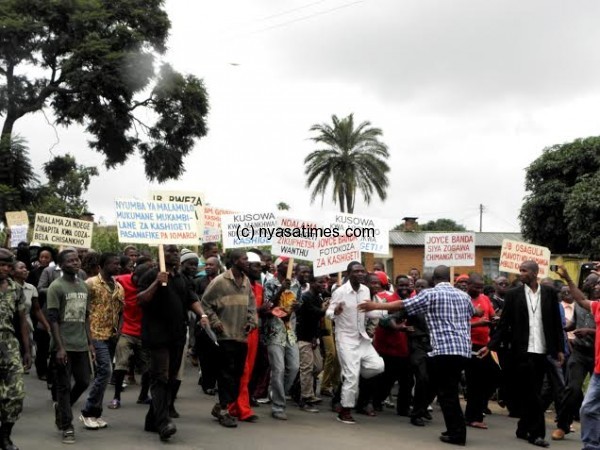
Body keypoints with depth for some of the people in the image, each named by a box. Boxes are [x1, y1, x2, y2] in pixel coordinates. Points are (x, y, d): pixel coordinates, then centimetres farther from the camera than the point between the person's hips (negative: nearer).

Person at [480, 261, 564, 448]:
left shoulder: (549, 293, 4)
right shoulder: (513, 294, 0)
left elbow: (556, 323, 7)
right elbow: (504, 323, 0)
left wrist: (559, 349, 4)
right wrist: (490, 345, -9)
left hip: (542, 350, 2)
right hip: (523, 350, -2)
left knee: (531, 392, 9)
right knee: (532, 393, -3)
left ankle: (524, 429, 20)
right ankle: (536, 433, 3)